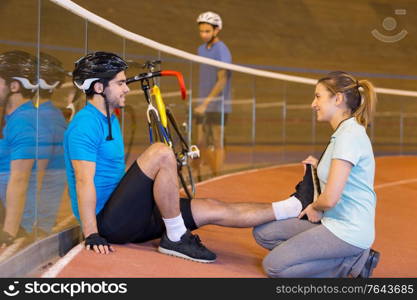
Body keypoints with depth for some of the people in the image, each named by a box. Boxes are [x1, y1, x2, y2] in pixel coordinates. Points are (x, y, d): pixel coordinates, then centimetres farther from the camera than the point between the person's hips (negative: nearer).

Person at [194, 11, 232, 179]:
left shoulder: (221, 51, -11)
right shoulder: (201, 49, 13)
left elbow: (222, 81, -19)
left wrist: (205, 103, -23)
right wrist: (200, 102, 16)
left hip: (218, 105, -7)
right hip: (203, 104, 7)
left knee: (217, 143, -2)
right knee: (201, 143, 7)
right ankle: (199, 177, 19)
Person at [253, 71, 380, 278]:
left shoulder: (349, 135, -20)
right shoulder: (344, 132, 12)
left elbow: (330, 198, -24)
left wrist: (315, 207, -4)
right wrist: (319, 166, 7)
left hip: (347, 231, -10)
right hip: (333, 222, 10)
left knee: (274, 265, -14)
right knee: (263, 233, 7)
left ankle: (352, 263, -4)